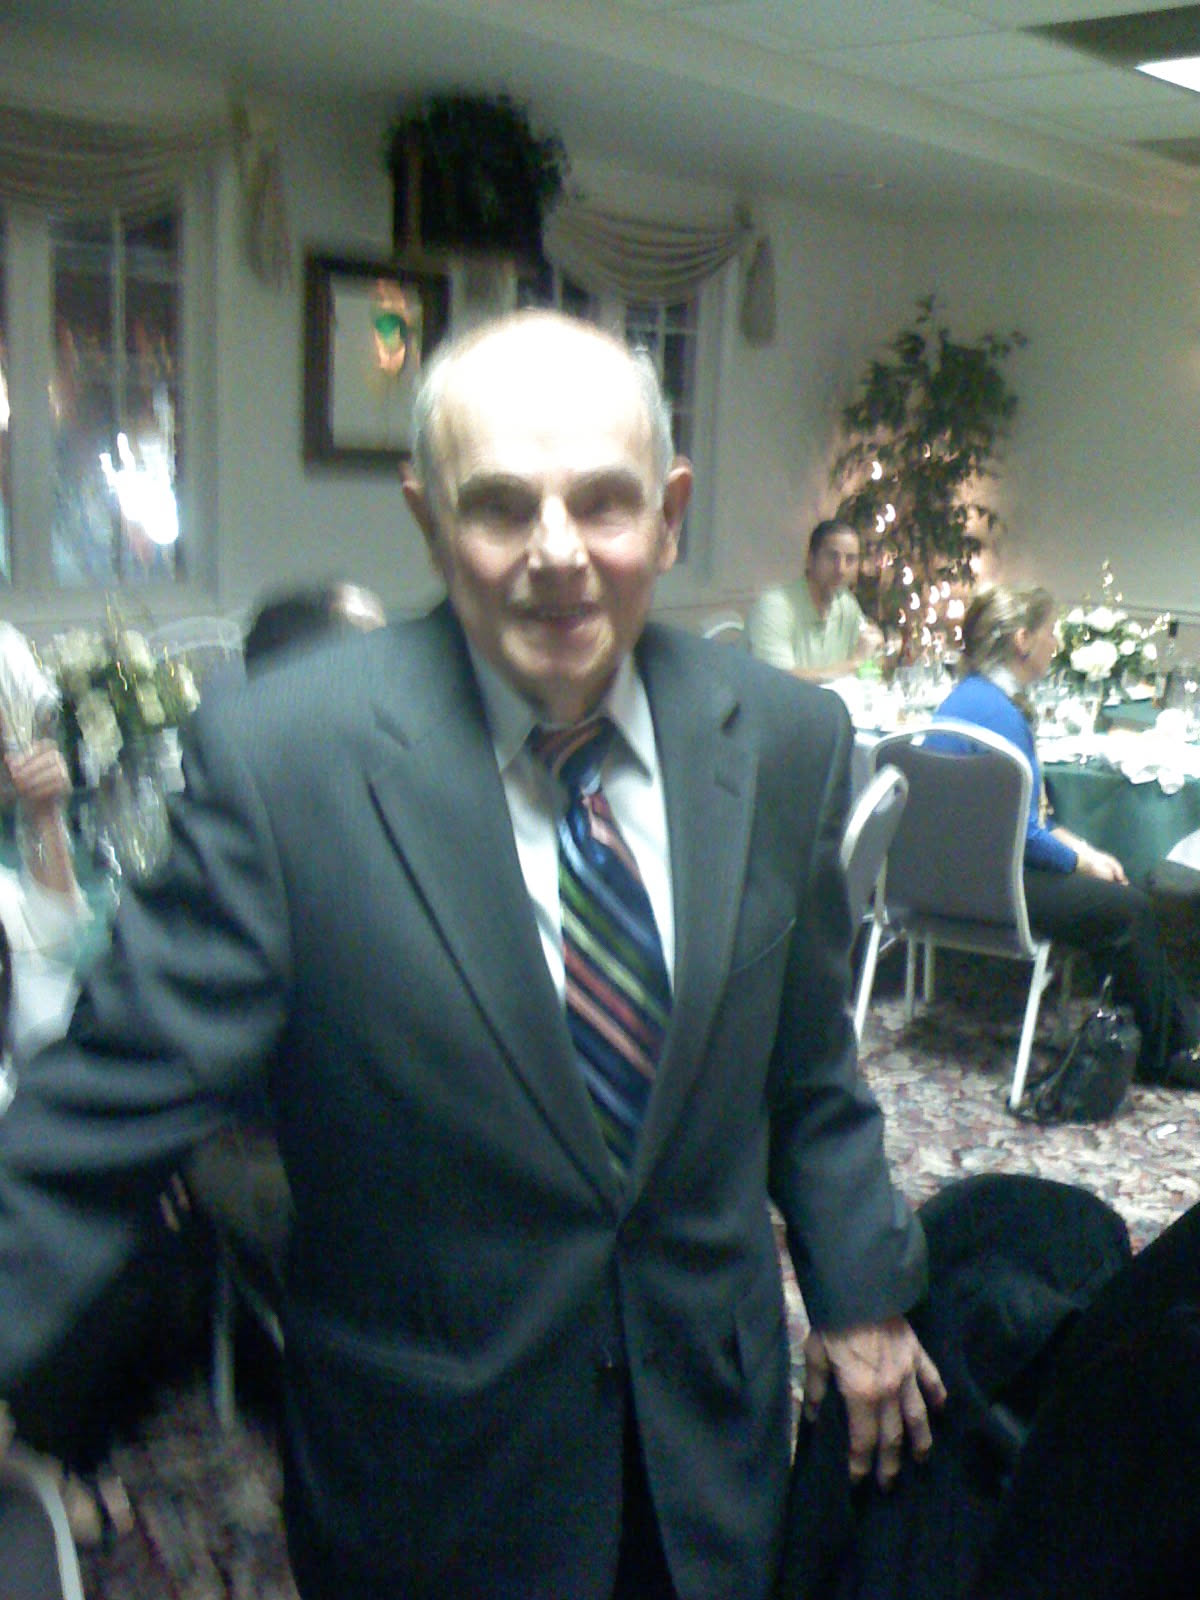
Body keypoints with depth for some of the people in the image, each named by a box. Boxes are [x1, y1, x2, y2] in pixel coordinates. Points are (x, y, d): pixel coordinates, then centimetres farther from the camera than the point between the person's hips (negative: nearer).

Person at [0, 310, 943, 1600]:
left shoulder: (786, 739, -8)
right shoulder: (275, 756, -21)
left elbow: (807, 1068, 5)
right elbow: (109, 1115, -19)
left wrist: (862, 1293, 11)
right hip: (432, 1473, -3)